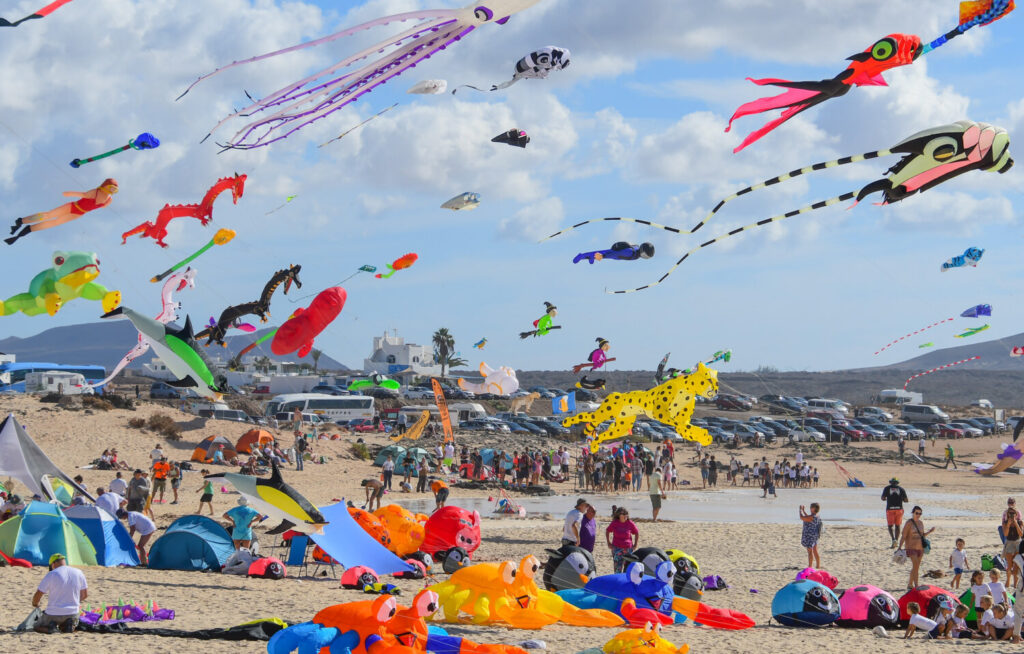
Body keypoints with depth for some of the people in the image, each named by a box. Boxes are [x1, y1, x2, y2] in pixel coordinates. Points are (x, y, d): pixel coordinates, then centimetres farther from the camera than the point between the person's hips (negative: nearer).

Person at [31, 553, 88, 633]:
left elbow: (38, 595, -6)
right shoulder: (78, 573, 1)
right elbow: (85, 594, 11)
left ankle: (51, 625, -9)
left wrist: (35, 604, 16)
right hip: (73, 613, 3)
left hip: (53, 613, -3)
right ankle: (69, 624, -1)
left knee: (37, 627, 23)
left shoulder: (51, 575, -10)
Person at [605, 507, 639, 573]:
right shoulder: (614, 523, -5)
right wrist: (609, 543, 6)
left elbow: (637, 533, 9)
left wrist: (635, 545, 5)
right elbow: (607, 531, 10)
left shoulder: (630, 523, -4)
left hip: (628, 548, 1)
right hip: (617, 548, -1)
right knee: (618, 568, -3)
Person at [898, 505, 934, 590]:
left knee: (916, 567, 9)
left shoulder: (921, 523, 12)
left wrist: (929, 531, 7)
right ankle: (916, 585, -19)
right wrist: (900, 547, -17)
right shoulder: (909, 523, -8)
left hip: (920, 548, 7)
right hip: (911, 547, -7)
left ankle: (910, 585, 20)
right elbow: (903, 536, -11)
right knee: (915, 565, -17)